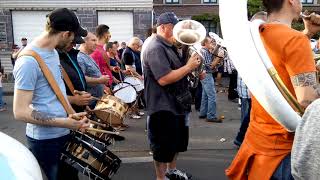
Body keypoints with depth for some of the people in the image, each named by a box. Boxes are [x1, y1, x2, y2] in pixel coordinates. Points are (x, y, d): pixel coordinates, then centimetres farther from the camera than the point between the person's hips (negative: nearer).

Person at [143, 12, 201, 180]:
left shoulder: (169, 46, 13)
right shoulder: (155, 48, -19)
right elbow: (164, 79, -29)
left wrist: (193, 68, 2)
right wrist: (189, 66, -21)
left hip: (176, 104, 10)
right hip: (163, 107, -10)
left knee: (177, 141, 23)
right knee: (163, 146, 4)